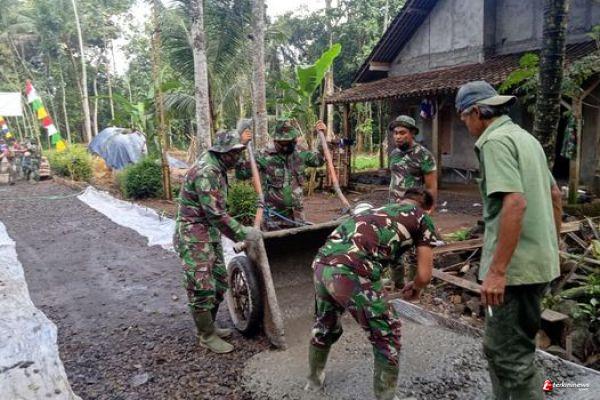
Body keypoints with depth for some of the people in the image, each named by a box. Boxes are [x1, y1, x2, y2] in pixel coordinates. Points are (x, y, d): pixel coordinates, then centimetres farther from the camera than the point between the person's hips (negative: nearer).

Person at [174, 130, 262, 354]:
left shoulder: (217, 169, 9)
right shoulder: (206, 172, -23)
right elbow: (215, 213, -26)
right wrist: (243, 234, -21)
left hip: (211, 235, 10)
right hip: (193, 237, -10)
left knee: (219, 283, 16)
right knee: (202, 288, -3)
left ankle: (208, 326, 31)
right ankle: (207, 336, 12)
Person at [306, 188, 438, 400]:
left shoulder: (377, 209, 34)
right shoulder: (422, 219, 18)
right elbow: (424, 275, 13)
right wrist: (415, 289, 35)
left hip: (322, 263, 7)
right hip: (352, 272, -7)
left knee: (324, 324, 32)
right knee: (386, 335, 17)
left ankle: (314, 379, 52)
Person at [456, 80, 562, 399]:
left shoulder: (495, 140, -14)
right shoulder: (525, 136, 16)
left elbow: (515, 202, -25)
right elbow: (554, 194, 22)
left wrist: (497, 270, -25)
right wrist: (552, 246, 28)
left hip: (516, 266, -10)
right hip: (537, 260, 10)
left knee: (511, 354, 1)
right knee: (499, 346, 21)